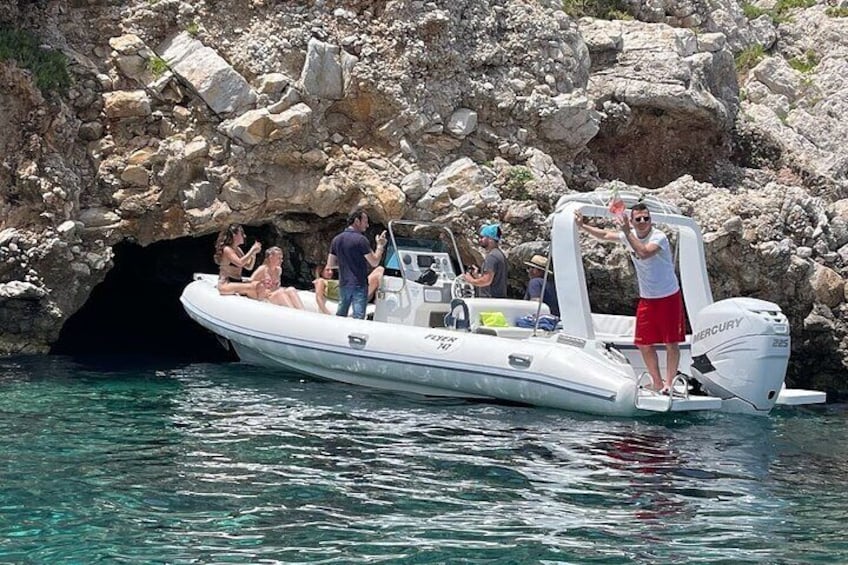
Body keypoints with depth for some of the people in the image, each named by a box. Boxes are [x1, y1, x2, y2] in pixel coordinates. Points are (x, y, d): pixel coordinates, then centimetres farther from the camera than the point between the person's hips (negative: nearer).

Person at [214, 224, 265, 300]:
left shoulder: (238, 250, 17)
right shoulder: (227, 249, -10)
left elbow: (249, 266, 19)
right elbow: (240, 263, -26)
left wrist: (254, 253, 4)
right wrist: (252, 250, -16)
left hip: (236, 283, 9)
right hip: (225, 285, -9)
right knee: (254, 287, -33)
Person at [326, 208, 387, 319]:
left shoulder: (336, 240, 6)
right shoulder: (361, 240, -14)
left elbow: (330, 265, 10)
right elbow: (374, 262, -13)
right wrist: (380, 246, 0)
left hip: (343, 284, 6)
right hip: (359, 285, -6)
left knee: (340, 316, 15)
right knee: (358, 318, -6)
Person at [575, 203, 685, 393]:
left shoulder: (658, 237, -21)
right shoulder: (630, 235, 0)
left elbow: (644, 253, -40)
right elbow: (605, 235, 16)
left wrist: (627, 232, -40)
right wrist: (582, 226, 11)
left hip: (668, 297, -7)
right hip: (646, 298, 7)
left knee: (671, 343, -2)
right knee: (644, 344, 6)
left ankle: (669, 384, 3)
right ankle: (657, 384, 17)